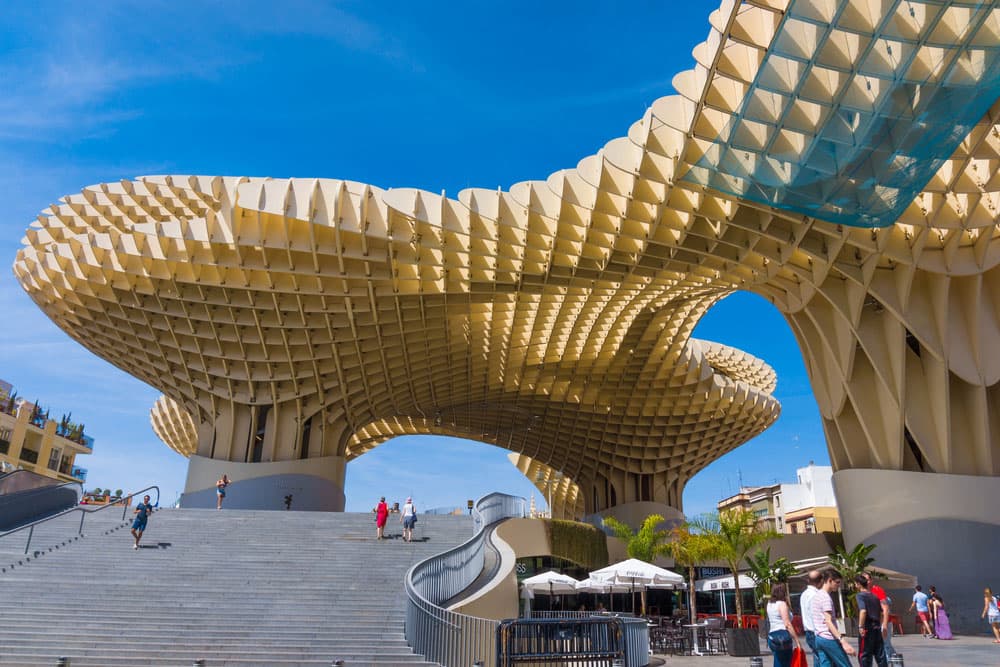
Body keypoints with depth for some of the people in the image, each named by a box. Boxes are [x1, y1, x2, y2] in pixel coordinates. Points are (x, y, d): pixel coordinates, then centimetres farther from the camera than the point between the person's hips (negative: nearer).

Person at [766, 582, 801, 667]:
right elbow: (787, 624, -14)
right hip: (782, 636, -7)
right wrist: (797, 641, -12)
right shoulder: (782, 604, -9)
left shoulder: (769, 604, 14)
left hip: (772, 636, 7)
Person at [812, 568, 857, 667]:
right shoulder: (826, 597, -12)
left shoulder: (816, 595, 16)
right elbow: (828, 622, -21)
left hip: (819, 638, 8)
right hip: (829, 639, -8)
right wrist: (843, 641, -27)